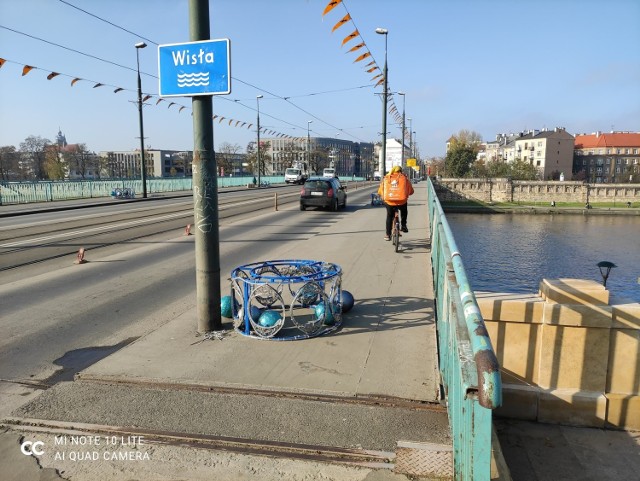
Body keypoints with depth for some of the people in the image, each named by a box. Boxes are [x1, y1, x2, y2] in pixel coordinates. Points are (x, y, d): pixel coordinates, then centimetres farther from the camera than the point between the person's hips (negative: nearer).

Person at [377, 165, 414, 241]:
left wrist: (384, 196, 29)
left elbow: (380, 192, 10)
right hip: (401, 202, -1)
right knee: (404, 211, 34)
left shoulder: (386, 179, 9)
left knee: (389, 217, 23)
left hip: (389, 202, 1)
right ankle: (403, 225, 31)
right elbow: (411, 191, 7)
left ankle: (387, 235, 21)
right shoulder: (404, 178, 6)